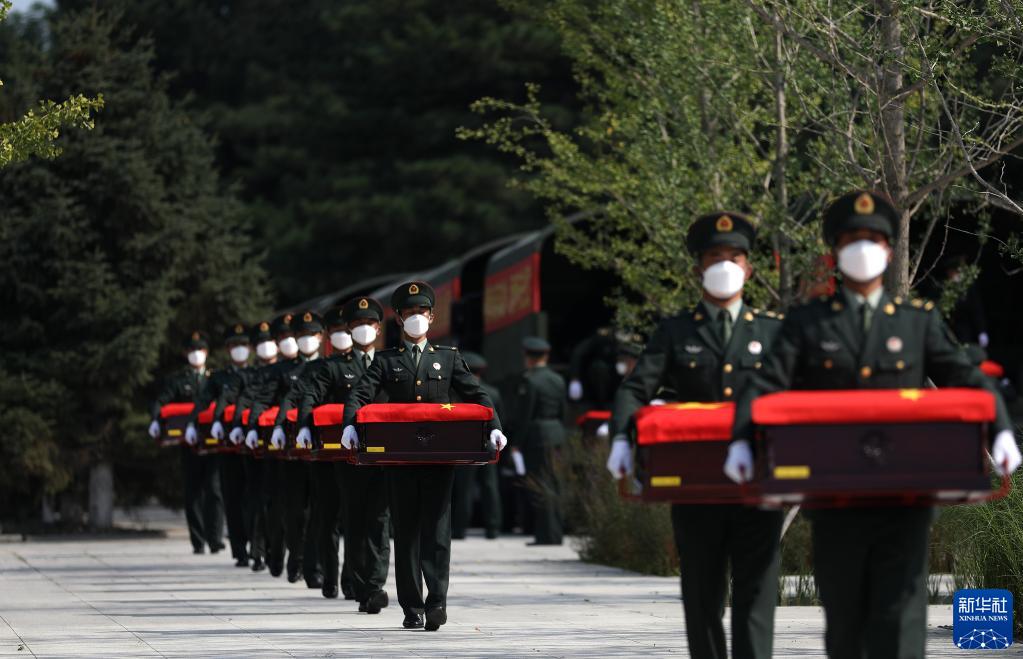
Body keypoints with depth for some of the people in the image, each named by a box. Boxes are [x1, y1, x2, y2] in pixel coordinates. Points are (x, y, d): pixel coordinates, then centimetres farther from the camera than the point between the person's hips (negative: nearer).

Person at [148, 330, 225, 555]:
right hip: (189, 444, 0)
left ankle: (215, 538, -14)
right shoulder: (177, 381, 12)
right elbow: (161, 401, -1)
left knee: (213, 489, -11)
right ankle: (198, 542, 8)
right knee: (193, 493, 2)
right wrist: (156, 420, -22)